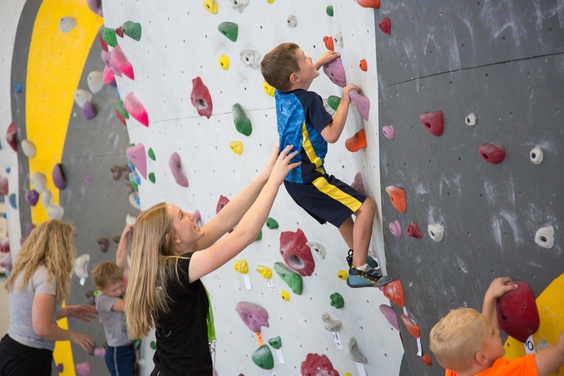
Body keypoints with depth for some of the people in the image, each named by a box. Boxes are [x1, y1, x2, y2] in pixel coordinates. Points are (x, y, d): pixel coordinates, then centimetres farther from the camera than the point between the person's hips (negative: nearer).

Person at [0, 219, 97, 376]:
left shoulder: (24, 270, 10)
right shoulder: (45, 276, -19)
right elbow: (42, 328, -24)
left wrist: (68, 311, 20)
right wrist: (74, 336, -9)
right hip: (29, 357, -9)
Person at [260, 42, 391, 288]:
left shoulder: (281, 94, 5)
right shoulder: (309, 100, -19)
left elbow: (296, 80, 30)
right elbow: (331, 134, -26)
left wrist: (321, 62, 30)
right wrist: (345, 100, -18)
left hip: (293, 178, 10)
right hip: (307, 178, -10)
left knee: (343, 207, 30)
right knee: (365, 206, -10)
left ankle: (356, 255, 43)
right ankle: (359, 270, -8)